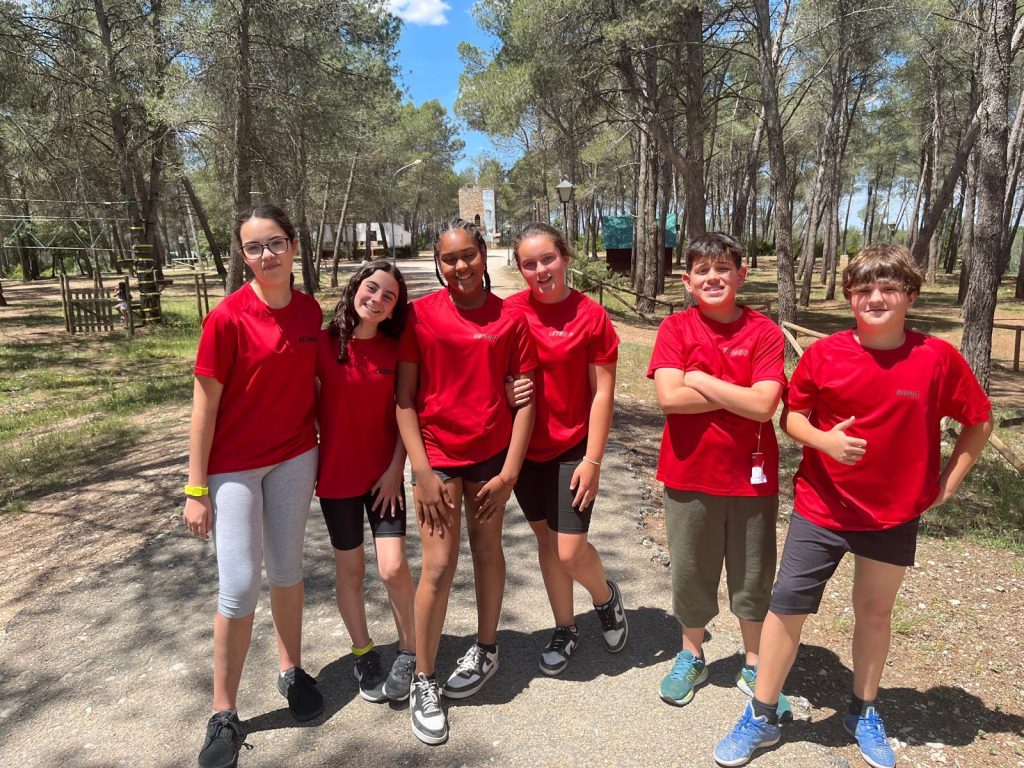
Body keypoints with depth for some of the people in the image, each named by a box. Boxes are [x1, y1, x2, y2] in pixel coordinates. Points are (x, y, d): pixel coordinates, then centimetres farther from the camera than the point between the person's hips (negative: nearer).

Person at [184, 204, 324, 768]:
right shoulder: (227, 318, -16)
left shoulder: (309, 311, -2)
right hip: (234, 465, -4)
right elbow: (205, 406, -12)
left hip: (294, 457, 4)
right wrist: (197, 490, -11)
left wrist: (318, 454, 11)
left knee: (286, 569, 16)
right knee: (239, 585, -1)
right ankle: (224, 716, 16)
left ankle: (291, 671, 35)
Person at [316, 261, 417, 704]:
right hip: (336, 473, 0)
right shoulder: (323, 343, -9)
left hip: (384, 474, 1)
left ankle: (409, 652, 19)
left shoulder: (395, 349, -4)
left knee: (393, 568, -4)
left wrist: (395, 468, -6)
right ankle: (363, 654, 32)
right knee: (350, 569, 12)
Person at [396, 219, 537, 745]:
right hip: (437, 454, -1)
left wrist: (510, 472, -6)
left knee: (487, 550, 15)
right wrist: (422, 471, -10)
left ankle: (485, 650, 37)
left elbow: (524, 400, -2)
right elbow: (404, 399, -5)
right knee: (439, 566, -1)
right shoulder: (420, 315, -5)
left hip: (490, 454, 1)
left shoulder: (509, 320, -3)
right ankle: (423, 682, 16)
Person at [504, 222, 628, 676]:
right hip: (525, 447, 3)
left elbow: (603, 392, -9)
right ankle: (565, 630, 34)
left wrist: (593, 460, -10)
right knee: (546, 540, 15)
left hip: (573, 450, -3)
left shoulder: (591, 316, -10)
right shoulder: (510, 312, -3)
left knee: (570, 551, -4)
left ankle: (606, 596, 31)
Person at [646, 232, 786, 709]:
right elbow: (669, 397, -18)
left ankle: (754, 665, 36)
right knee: (690, 571, 15)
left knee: (753, 576, 14)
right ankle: (691, 657, 38)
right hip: (690, 473, 0)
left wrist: (700, 379, -16)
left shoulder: (764, 333, -5)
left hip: (751, 474, 0)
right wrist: (737, 394, -17)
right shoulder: (675, 329, -5)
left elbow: (764, 405, -17)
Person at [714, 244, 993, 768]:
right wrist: (823, 440, -21)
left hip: (896, 513, 1)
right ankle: (761, 717, 18)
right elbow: (791, 415, -1)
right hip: (822, 507, -1)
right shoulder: (824, 355, -10)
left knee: (875, 610, 17)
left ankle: (864, 713, 40)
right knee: (787, 605, 0)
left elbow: (979, 421, 4)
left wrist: (949, 481, 1)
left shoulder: (937, 358, -8)